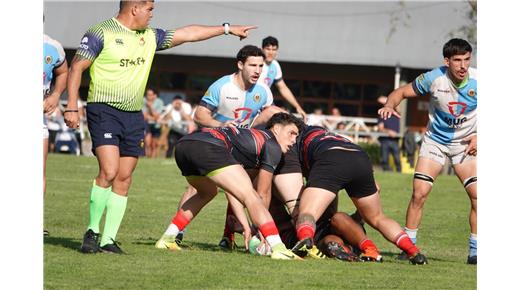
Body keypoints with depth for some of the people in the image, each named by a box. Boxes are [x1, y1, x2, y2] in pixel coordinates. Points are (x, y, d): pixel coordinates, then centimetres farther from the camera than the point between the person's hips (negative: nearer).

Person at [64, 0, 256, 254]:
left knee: (124, 178, 1)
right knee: (109, 171, -20)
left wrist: (227, 29, 22)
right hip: (104, 111, -7)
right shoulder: (101, 33, -6)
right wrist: (71, 107, -11)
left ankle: (108, 239, 3)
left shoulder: (150, 36, 13)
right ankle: (92, 231, -7)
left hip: (134, 116, 7)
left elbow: (188, 33, 21)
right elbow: (76, 68, -4)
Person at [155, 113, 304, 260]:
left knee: (207, 192, 35)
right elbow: (262, 193, 13)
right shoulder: (272, 146, 12)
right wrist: (258, 228, 24)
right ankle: (278, 248, -23)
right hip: (207, 147, -9)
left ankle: (166, 240, 33)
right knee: (251, 196, -7)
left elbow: (231, 188, 35)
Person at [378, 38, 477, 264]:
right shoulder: (433, 78, -18)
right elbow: (401, 92, -6)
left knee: (477, 194, -14)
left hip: (466, 144, 0)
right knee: (419, 192, -13)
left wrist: (479, 137, -13)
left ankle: (475, 251, -3)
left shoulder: (477, 81, -16)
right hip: (435, 141, 0)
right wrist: (390, 105, -27)